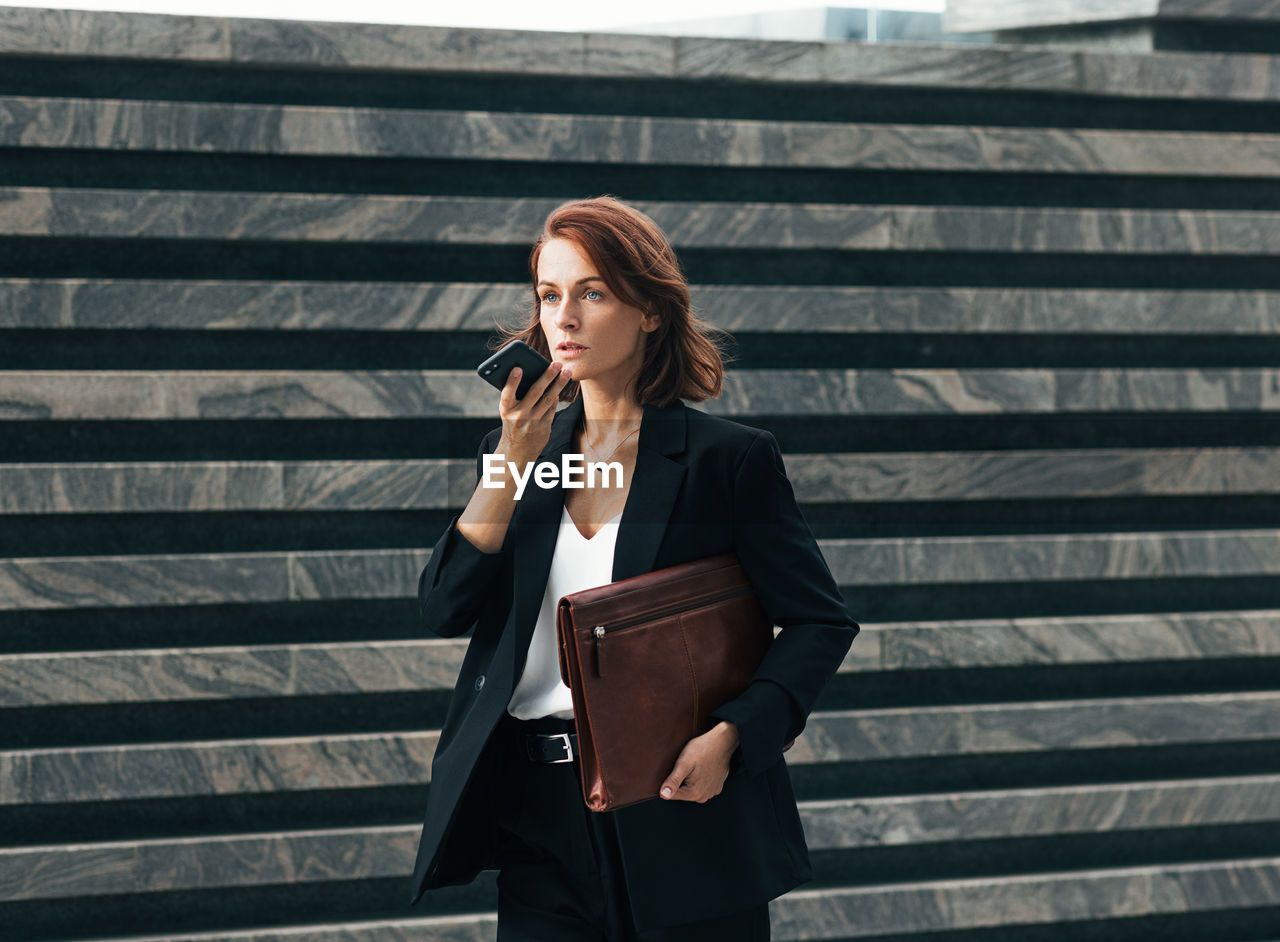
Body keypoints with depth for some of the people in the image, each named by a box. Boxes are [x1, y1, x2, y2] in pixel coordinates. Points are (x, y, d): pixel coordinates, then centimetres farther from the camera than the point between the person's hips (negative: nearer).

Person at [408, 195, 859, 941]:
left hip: (684, 816, -3)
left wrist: (729, 736, -16)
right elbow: (445, 612, 1)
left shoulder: (727, 459, -3)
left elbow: (822, 622, -2)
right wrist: (511, 463, -8)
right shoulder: (520, 451, 10)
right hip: (540, 817, 4)